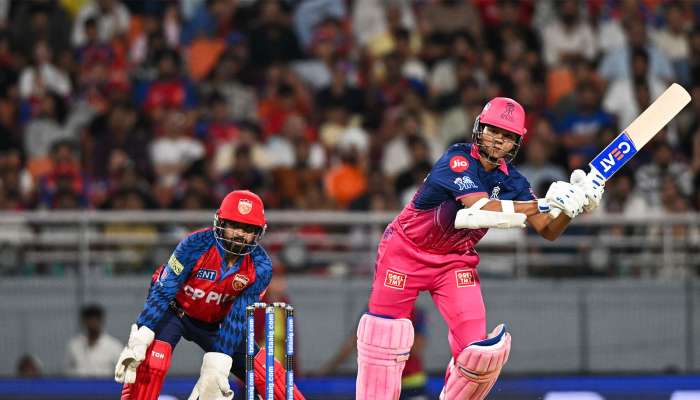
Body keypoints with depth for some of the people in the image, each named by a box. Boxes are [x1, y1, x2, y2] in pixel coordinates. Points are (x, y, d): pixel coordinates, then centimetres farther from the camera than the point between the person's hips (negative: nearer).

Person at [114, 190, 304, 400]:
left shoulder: (260, 267, -20)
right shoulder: (196, 245, -29)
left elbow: (238, 317, -21)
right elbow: (163, 291, -29)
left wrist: (217, 365, -29)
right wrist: (139, 341, -36)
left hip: (215, 323, 3)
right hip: (176, 310, -3)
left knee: (267, 373, -4)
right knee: (150, 365, -29)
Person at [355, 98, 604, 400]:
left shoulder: (511, 180, -5)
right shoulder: (458, 159, -23)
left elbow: (548, 231, -6)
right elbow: (481, 211, -37)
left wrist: (572, 207, -26)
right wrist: (542, 204, -41)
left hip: (456, 261, 4)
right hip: (406, 250, -4)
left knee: (480, 349, -10)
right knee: (383, 340, -3)